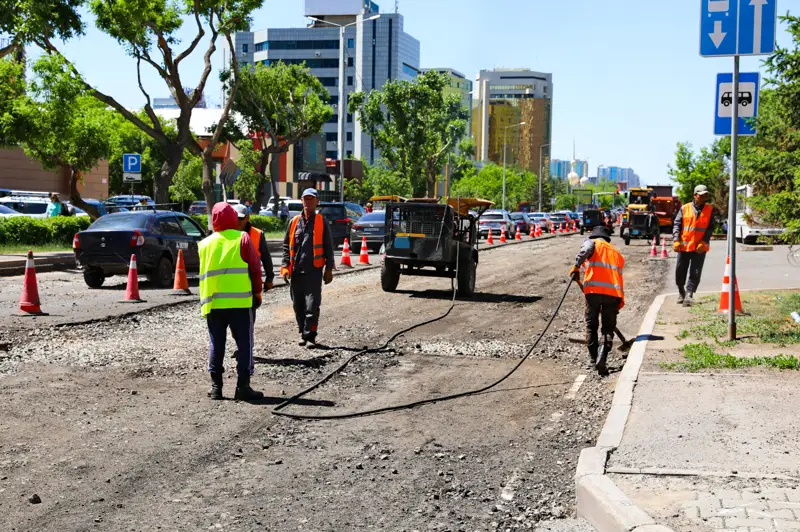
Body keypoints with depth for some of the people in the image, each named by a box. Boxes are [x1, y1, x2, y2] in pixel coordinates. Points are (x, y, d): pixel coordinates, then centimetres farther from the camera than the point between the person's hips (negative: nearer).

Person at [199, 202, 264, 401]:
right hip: (240, 301, -3)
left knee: (216, 345, 10)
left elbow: (203, 273, 14)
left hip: (212, 303, 4)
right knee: (244, 344, 2)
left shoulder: (205, 243, 9)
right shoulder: (242, 238, -2)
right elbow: (255, 268, -1)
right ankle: (243, 386, -2)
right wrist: (257, 293, 9)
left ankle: (216, 386, 9)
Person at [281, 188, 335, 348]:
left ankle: (310, 336, -3)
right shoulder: (295, 222, 11)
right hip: (296, 270, 4)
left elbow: (328, 247, 3)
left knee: (312, 305, -8)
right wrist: (285, 266, 4)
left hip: (314, 270, -4)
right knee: (298, 305, 10)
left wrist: (328, 269, -1)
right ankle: (303, 333, 22)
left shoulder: (321, 222, 3)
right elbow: (286, 245, 13)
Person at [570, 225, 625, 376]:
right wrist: (620, 302, 36)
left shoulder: (592, 242, 17)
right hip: (614, 292, 3)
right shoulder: (617, 254, 30)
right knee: (608, 328, 6)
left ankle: (594, 360, 13)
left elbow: (585, 250, -9)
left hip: (594, 289, -3)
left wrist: (576, 266, -16)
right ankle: (602, 359, -16)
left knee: (591, 326, 13)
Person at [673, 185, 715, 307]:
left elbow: (710, 228, 0)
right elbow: (677, 224, 1)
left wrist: (704, 242, -12)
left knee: (695, 273, -7)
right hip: (684, 246, 1)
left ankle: (689, 295, -5)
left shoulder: (710, 210, 4)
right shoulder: (685, 209, 3)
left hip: (700, 248, -1)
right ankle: (681, 293, 30)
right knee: (680, 272, 9)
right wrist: (676, 240, -11)